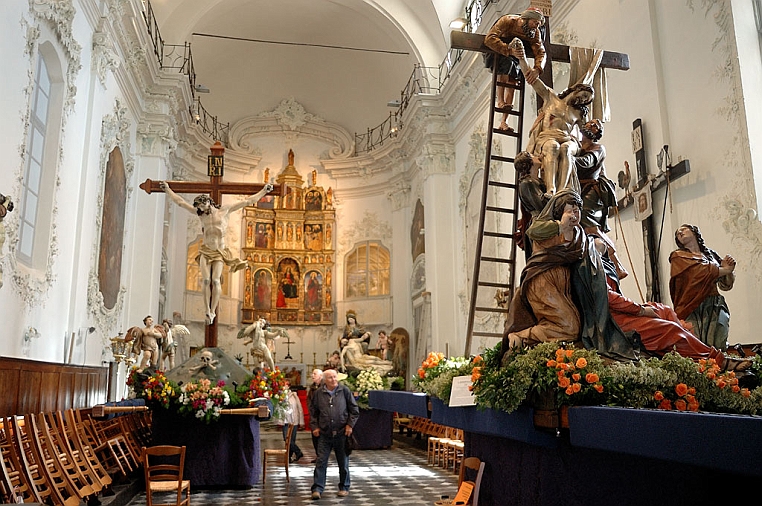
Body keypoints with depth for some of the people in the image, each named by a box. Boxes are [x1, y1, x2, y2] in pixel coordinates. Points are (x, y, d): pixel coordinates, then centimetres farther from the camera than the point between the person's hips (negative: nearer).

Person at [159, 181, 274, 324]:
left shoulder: (225, 210, 4)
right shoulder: (200, 214, 9)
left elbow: (247, 201, 5)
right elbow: (180, 201, 16)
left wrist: (264, 191, 6)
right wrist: (167, 189, 18)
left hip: (219, 253, -2)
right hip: (206, 252, 2)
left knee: (215, 280, -15)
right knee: (206, 280, -11)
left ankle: (213, 311, -13)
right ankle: (207, 311, -9)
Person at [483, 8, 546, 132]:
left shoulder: (536, 33, -10)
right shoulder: (507, 21, -25)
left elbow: (540, 52, -22)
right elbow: (490, 38, -38)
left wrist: (537, 69, -44)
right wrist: (509, 50, -50)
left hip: (514, 61, 5)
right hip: (496, 55, -5)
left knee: (512, 80, -17)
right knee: (508, 62, -35)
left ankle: (504, 121, -20)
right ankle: (500, 101, -39)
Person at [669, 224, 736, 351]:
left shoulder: (711, 254, 19)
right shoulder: (678, 256, 8)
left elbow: (726, 286, 15)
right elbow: (700, 271, -11)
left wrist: (730, 271, -5)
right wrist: (726, 270, -2)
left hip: (715, 307, 4)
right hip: (693, 309, -4)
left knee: (719, 348, -7)